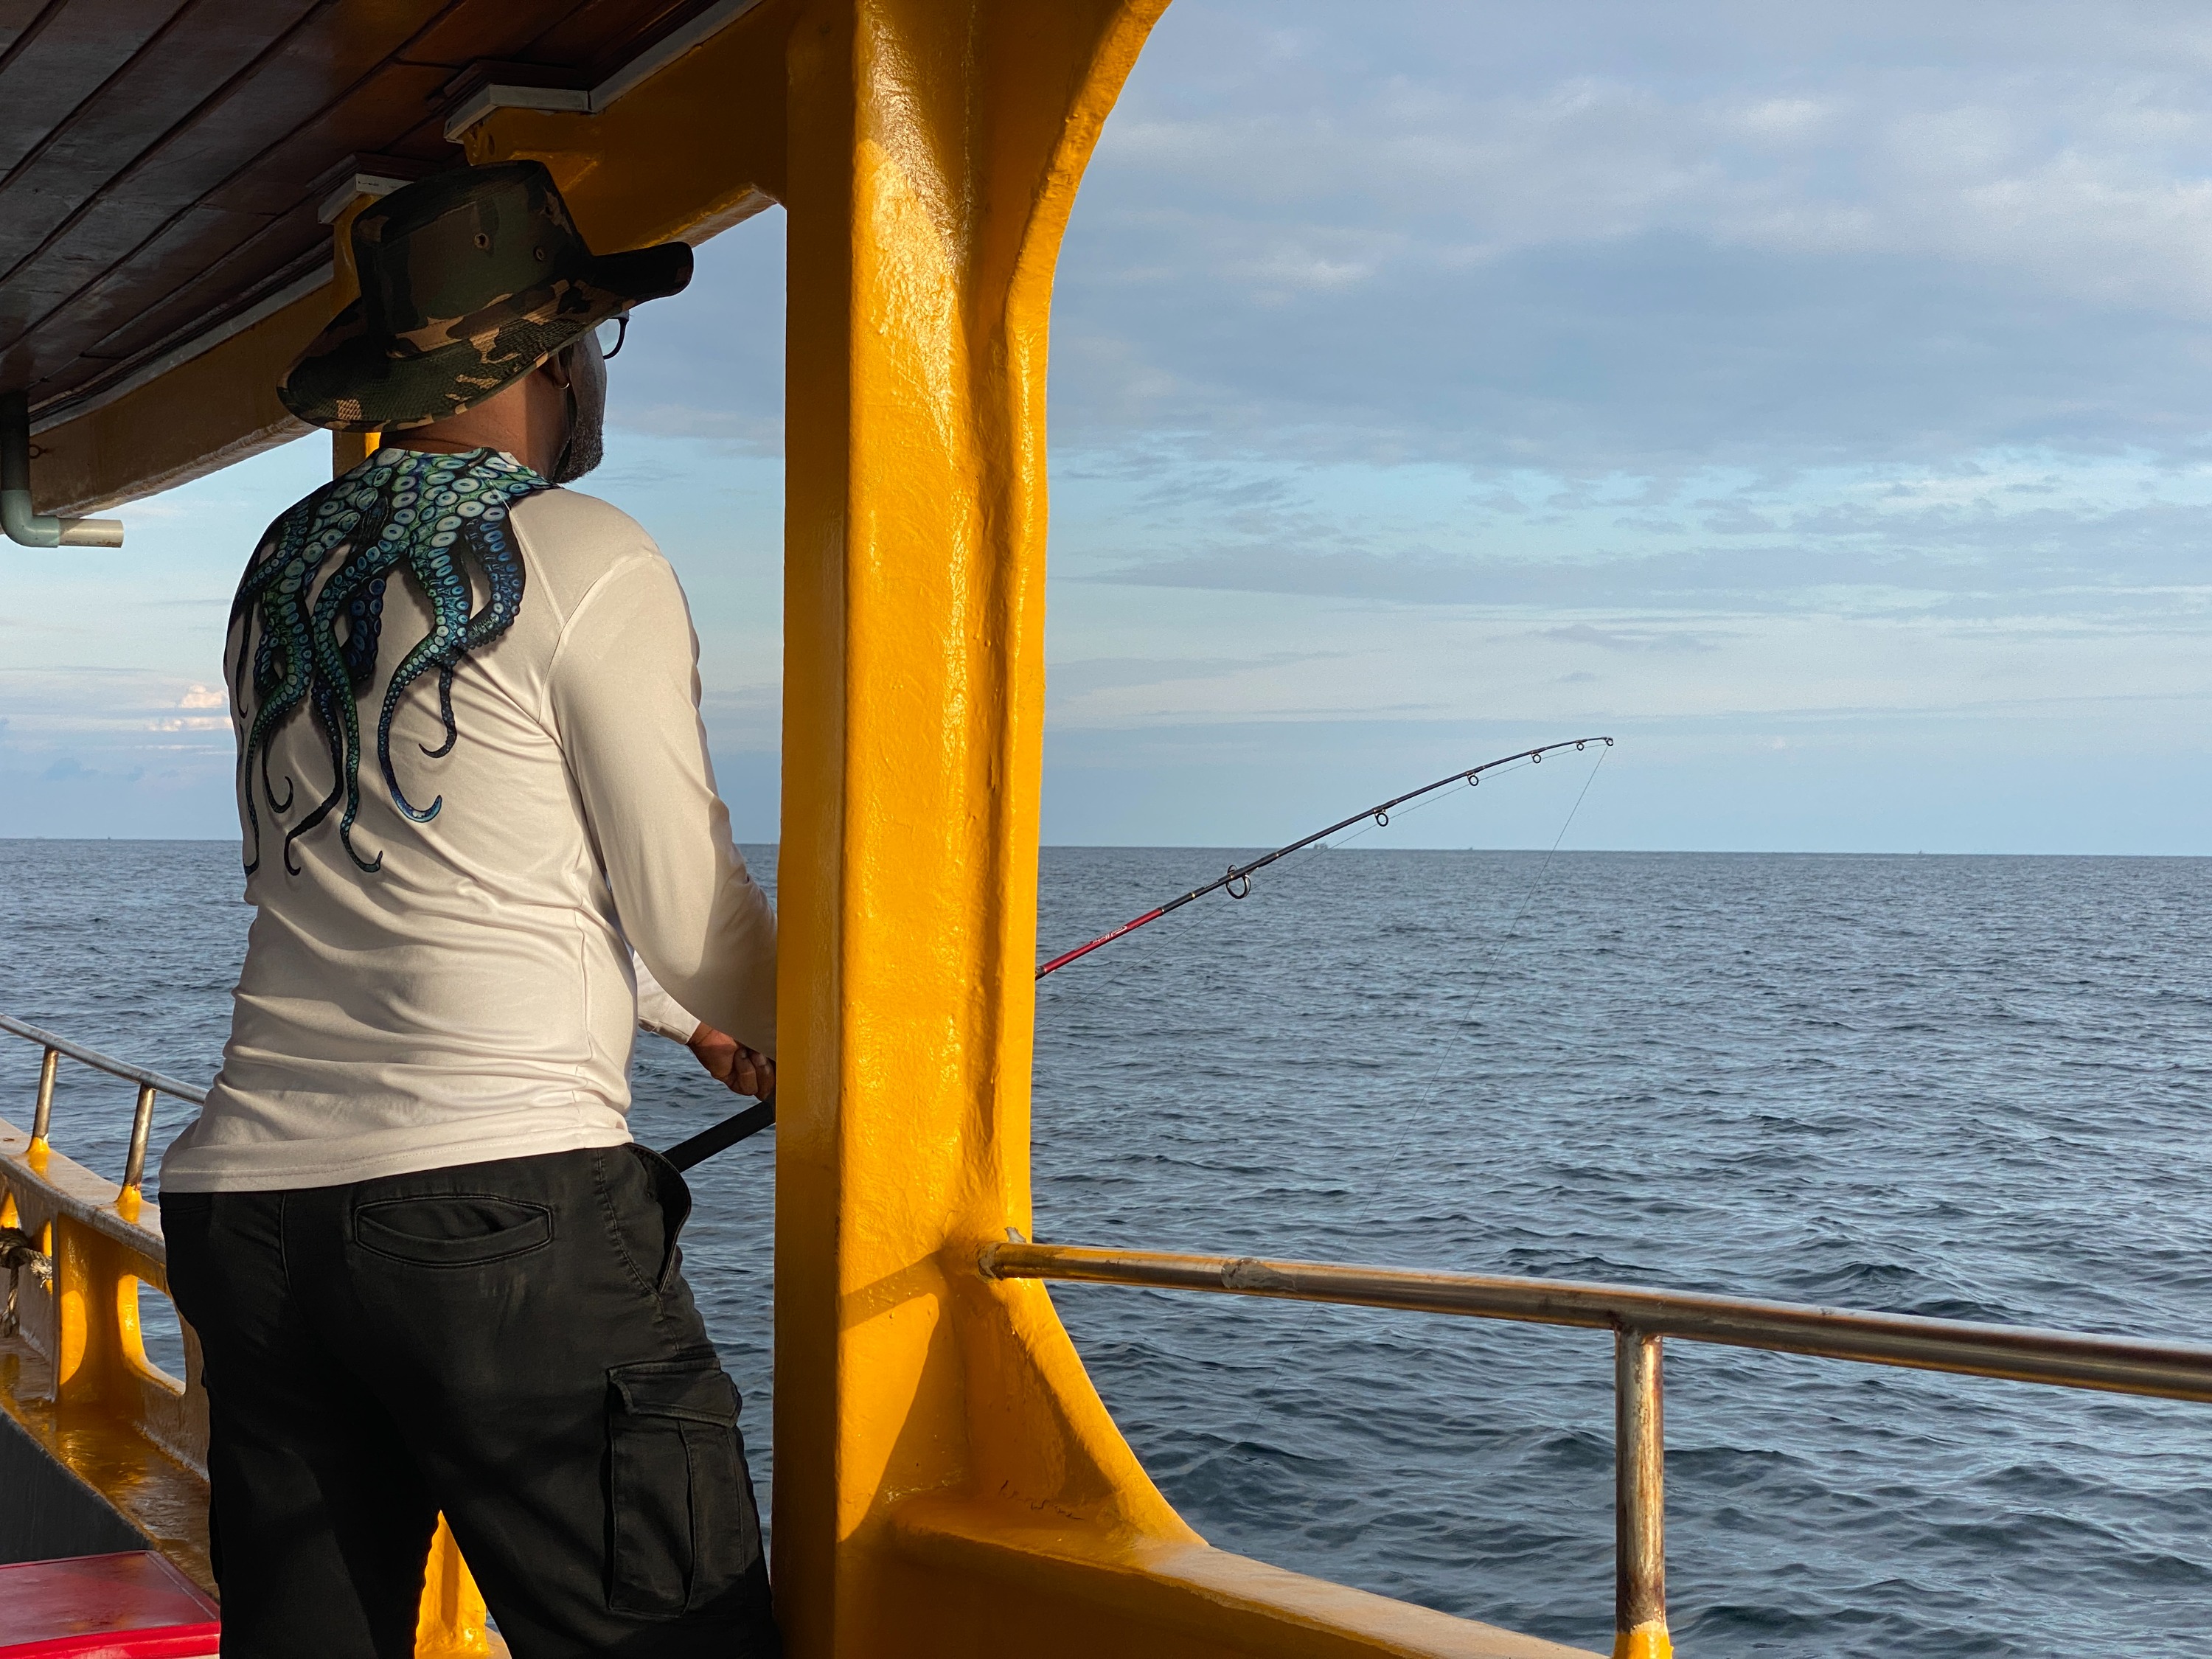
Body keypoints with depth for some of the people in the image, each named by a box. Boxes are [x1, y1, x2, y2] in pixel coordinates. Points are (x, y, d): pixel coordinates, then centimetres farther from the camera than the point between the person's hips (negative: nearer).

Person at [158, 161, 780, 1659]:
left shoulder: (281, 575, 17)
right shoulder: (582, 561, -3)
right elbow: (688, 913, 0)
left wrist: (693, 1025, 34)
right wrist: (800, 1048, 22)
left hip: (247, 1199, 7)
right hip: (506, 1202, -7)